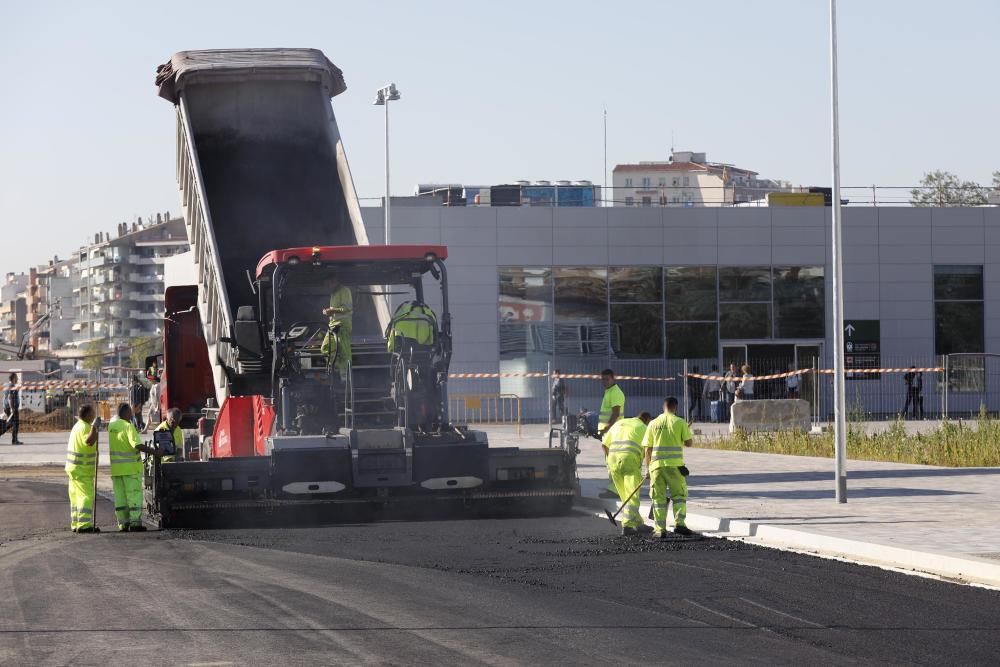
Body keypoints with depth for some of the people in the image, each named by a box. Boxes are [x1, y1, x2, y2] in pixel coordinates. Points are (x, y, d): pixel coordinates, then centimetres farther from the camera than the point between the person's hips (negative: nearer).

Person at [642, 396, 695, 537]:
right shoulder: (680, 422, 0)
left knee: (659, 498, 6)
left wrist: (648, 468, 14)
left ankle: (660, 529, 3)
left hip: (657, 464, 2)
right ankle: (679, 523, -6)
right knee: (679, 494, 8)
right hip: (675, 465, -2)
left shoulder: (653, 423, 6)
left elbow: (648, 449, 6)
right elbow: (688, 443, 0)